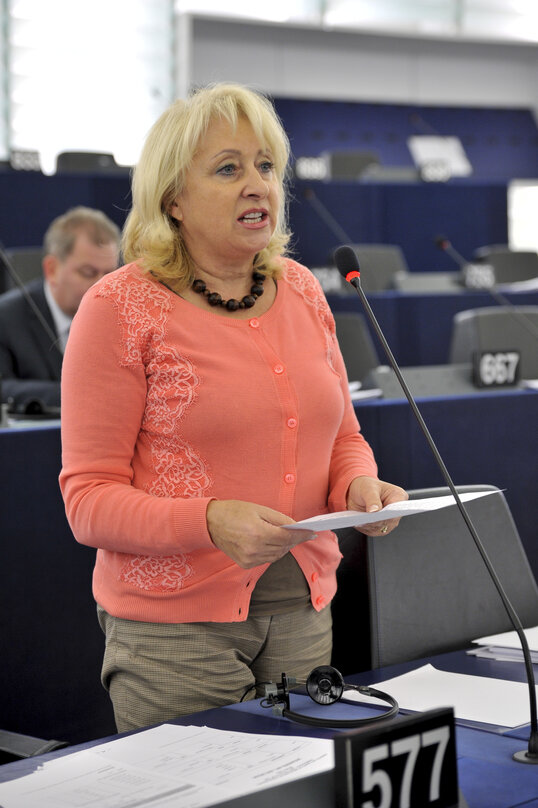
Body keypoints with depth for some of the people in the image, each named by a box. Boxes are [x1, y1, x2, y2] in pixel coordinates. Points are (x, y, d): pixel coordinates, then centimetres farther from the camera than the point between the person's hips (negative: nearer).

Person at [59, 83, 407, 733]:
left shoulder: (302, 291, 9)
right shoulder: (120, 308, -9)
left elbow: (343, 436, 17)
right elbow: (89, 498, -11)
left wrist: (359, 487, -6)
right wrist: (212, 522, -26)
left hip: (303, 612, 5)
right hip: (175, 623, -5)